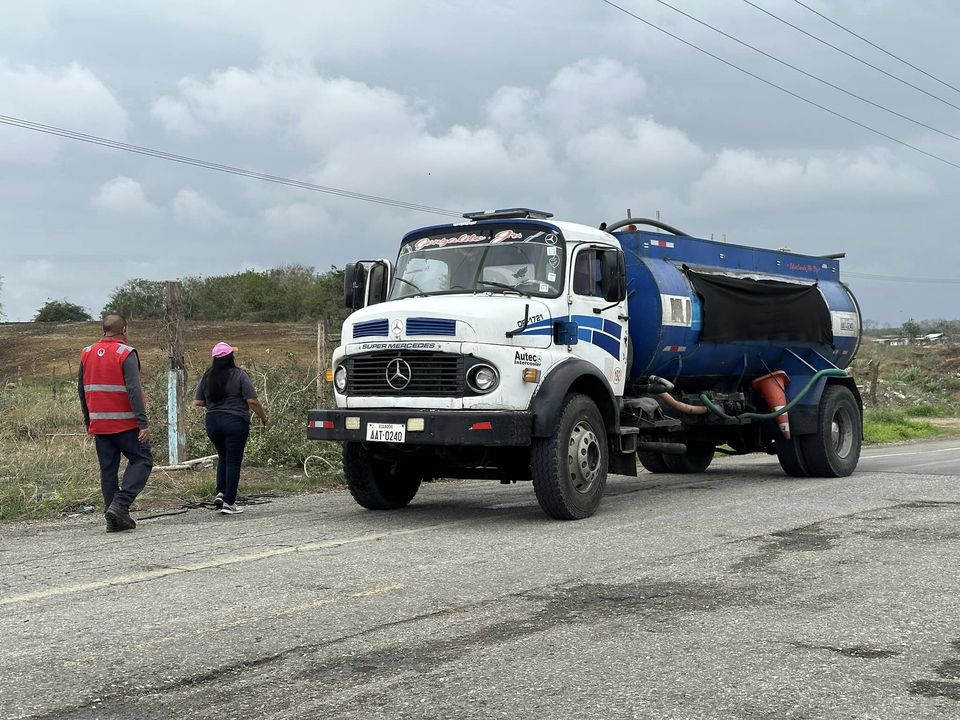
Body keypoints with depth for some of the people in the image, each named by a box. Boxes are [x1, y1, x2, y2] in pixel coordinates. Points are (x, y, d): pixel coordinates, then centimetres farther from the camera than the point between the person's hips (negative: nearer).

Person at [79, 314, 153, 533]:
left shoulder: (87, 353, 10)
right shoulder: (126, 354, -10)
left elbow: (81, 389, 15)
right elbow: (134, 390, -17)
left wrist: (88, 419, 23)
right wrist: (143, 422, -18)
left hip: (98, 423, 6)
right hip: (125, 423, -6)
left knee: (107, 469, 10)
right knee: (142, 460, 3)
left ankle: (114, 518, 10)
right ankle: (120, 504, -12)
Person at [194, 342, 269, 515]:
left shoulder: (207, 376, 6)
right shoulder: (239, 375, -7)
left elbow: (198, 402, 8)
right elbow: (252, 401, -11)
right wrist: (264, 418, 1)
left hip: (212, 422, 5)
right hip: (235, 422, -5)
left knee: (223, 458, 22)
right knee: (233, 462, 1)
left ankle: (220, 493, 9)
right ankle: (229, 502, 0)